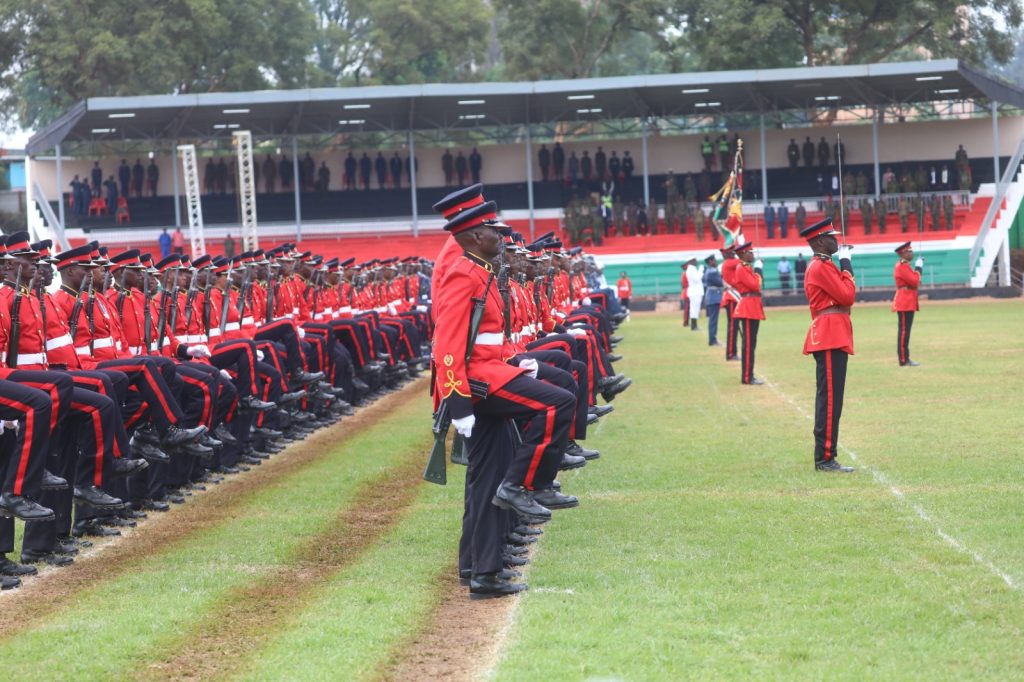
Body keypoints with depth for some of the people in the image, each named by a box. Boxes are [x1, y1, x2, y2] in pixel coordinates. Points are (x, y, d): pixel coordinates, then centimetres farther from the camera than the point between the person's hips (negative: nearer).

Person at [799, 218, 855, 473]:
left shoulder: (821, 266, 19)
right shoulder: (822, 267, -13)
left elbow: (843, 296, 19)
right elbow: (848, 296, -16)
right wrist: (846, 265, -9)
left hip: (831, 338, 11)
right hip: (831, 338, -11)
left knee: (829, 399, 12)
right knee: (830, 399, -10)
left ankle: (825, 457, 15)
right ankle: (825, 458, -10)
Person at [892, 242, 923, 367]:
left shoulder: (904, 266, 18)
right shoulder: (902, 267, -15)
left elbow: (912, 280, 20)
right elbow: (914, 281, -20)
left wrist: (918, 268, 11)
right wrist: (918, 268, -11)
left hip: (907, 303, 11)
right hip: (905, 303, -11)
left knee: (905, 330, 11)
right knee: (904, 330, -9)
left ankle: (904, 358, 14)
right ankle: (903, 360, -9)